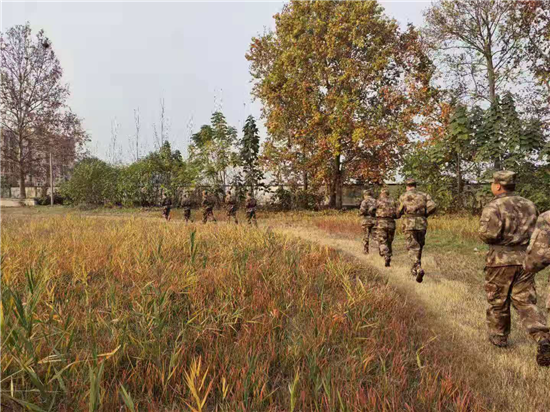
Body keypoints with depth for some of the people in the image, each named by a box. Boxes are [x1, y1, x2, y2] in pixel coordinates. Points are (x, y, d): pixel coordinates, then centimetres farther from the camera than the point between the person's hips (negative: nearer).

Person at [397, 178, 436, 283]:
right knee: (419, 247, 21)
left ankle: (419, 269, -26)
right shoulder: (424, 195, 12)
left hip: (409, 224, -3)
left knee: (412, 248, -4)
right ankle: (415, 268, 30)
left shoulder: (403, 196, 6)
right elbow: (433, 206, -3)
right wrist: (425, 214, 13)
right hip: (422, 224, 3)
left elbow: (399, 212, 10)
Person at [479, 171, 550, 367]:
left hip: (501, 261, -5)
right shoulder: (529, 205, 8)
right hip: (525, 259, 5)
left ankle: (498, 337, 26)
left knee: (498, 302, 11)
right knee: (526, 302, 10)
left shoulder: (494, 207, -14)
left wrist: (483, 233, -1)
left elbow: (487, 234, -23)